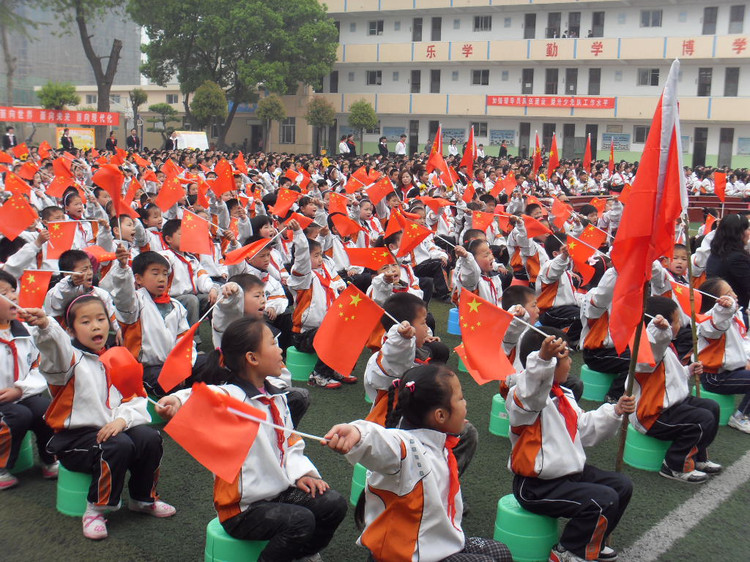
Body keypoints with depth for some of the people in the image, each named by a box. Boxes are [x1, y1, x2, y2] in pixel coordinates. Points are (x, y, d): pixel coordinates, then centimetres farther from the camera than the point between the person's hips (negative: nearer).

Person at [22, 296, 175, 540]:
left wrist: (122, 419, -17)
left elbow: (136, 398, 5)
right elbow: (55, 347, -30)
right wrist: (44, 325, -54)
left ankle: (143, 498, 8)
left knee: (150, 438, -19)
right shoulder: (71, 358, -4)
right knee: (119, 446, -31)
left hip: (113, 429, 5)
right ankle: (95, 510, -12)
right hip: (74, 437, -5)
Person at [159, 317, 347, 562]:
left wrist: (300, 472, -1)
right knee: (301, 521, -26)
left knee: (334, 503, -6)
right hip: (242, 508, -8)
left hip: (280, 491, 8)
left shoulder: (277, 397, 8)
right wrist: (177, 401, -64)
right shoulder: (230, 396, -20)